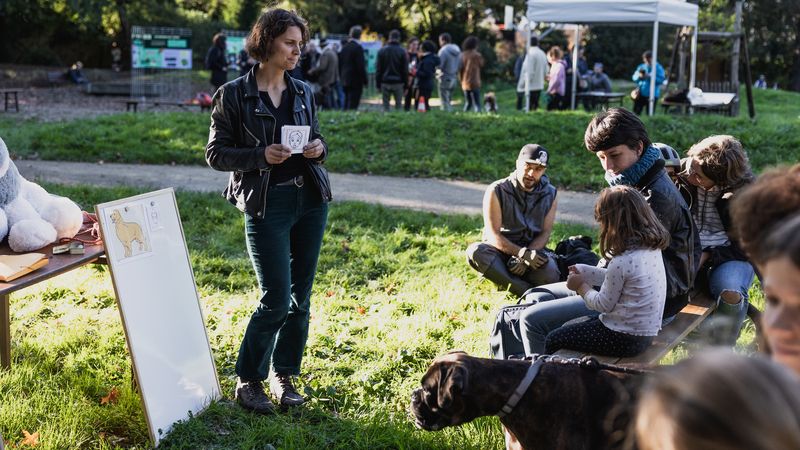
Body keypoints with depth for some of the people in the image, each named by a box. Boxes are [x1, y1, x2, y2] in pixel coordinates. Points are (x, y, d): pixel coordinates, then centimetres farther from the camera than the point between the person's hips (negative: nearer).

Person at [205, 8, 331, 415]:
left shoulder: (304, 92, 9)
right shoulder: (233, 95, -4)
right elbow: (216, 154, -3)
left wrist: (319, 148, -4)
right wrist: (261, 155, -18)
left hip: (311, 199, 5)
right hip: (267, 205, -5)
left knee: (301, 296, 9)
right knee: (276, 298, -7)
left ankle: (284, 375, 24)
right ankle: (248, 381, 12)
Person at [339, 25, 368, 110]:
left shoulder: (344, 47, 9)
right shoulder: (358, 48, -14)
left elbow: (340, 64, 15)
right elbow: (361, 66, -16)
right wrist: (365, 80, -8)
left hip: (345, 80, 8)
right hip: (356, 81, -8)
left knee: (347, 103, 13)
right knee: (353, 104, -8)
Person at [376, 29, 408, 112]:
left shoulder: (382, 51, 1)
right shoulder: (402, 51, -4)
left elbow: (379, 69, 3)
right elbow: (405, 70, -2)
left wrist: (378, 84, 8)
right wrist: (405, 85, 5)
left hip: (385, 82, 1)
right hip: (398, 83, -1)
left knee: (386, 105, 6)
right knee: (398, 105, 5)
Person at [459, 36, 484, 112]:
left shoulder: (462, 55, 3)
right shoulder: (476, 55, -10)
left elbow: (460, 69, 4)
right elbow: (481, 64, 7)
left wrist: (461, 80, 14)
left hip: (465, 84, 5)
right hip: (474, 83, -5)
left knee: (468, 103, 17)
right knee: (477, 103, -4)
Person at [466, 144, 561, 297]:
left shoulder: (550, 194, 1)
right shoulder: (497, 191, -9)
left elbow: (545, 233, -4)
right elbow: (493, 234, -15)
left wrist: (524, 259, -22)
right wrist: (523, 254, -29)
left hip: (533, 250, 1)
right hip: (502, 249, -1)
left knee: (550, 274, -32)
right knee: (475, 251, -36)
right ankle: (528, 292, -35)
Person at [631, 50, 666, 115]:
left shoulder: (658, 68, -2)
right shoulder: (641, 67, 11)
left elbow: (661, 80, -13)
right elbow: (634, 78, 7)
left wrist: (650, 77, -22)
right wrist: (639, 76, -15)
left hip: (652, 94, -3)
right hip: (640, 93, 3)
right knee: (636, 112, 1)